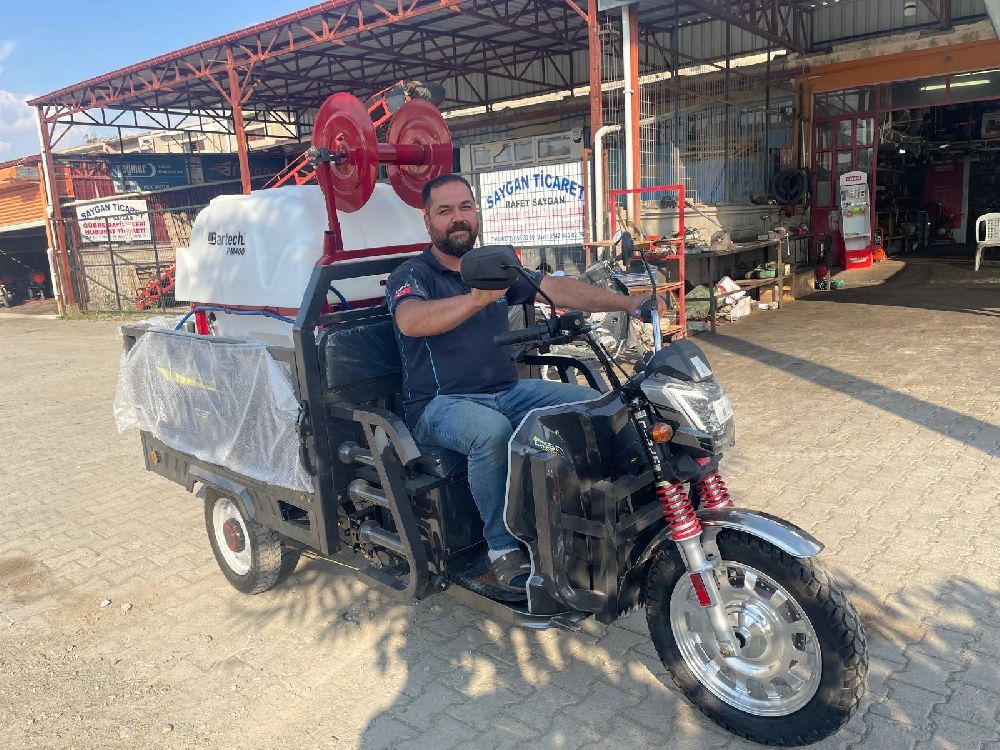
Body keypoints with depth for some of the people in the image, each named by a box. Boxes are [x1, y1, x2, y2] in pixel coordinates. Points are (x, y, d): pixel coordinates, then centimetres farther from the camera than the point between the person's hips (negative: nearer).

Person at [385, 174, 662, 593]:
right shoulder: (411, 275, -4)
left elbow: (557, 289, 1)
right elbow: (411, 321, -28)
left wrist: (628, 304, -10)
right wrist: (479, 297, -42)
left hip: (507, 391, 6)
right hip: (441, 404, -6)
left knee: (593, 404, -9)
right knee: (493, 431, -37)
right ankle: (504, 549, -19)